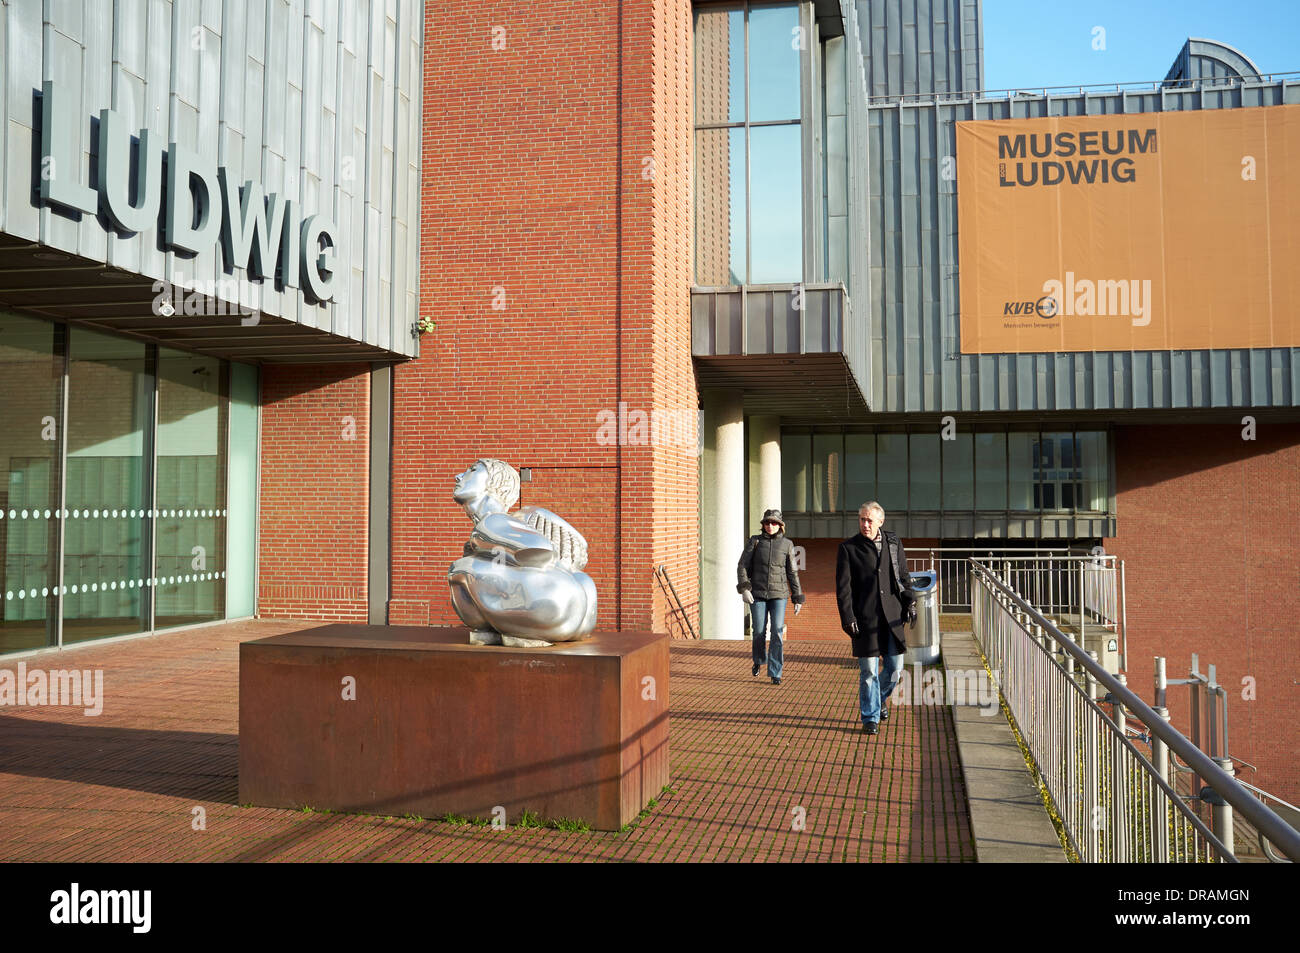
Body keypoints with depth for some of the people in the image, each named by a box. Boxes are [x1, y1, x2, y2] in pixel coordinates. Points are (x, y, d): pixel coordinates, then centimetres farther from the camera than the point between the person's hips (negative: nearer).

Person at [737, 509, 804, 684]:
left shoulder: (787, 545, 3)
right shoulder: (755, 541, 0)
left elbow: (792, 573, 6)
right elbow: (742, 566, -1)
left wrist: (798, 599, 4)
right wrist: (744, 588, -15)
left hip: (778, 594, 0)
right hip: (757, 593, 0)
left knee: (777, 632, -10)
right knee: (759, 632, 2)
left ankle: (775, 673, -3)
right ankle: (758, 660, 33)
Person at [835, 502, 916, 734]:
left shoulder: (893, 543, 8)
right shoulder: (848, 548, -1)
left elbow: (903, 576, 16)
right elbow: (843, 587, -2)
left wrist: (910, 602, 5)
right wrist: (847, 618, -9)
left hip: (892, 616, 3)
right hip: (864, 617, -3)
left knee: (895, 667, 7)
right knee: (868, 670, -2)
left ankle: (880, 699, 35)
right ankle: (870, 718, 11)